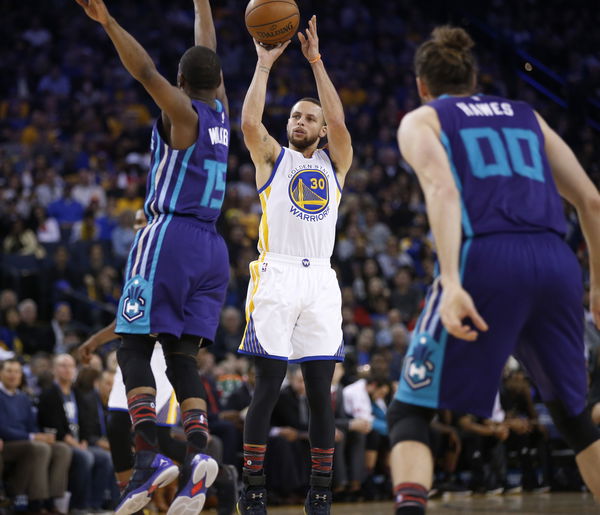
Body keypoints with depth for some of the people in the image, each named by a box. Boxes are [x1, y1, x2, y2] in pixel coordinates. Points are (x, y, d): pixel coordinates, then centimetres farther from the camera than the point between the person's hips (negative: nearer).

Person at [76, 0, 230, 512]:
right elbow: (209, 52, 26)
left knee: (135, 347, -3)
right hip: (212, 248, 6)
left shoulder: (183, 111, -5)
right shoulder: (220, 110, 12)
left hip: (169, 237, -6)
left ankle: (149, 455, -18)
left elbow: (147, 71, -22)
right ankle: (197, 452, -16)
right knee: (182, 355, 4)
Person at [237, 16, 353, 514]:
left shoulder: (334, 162, 16)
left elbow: (339, 124, -4)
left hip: (320, 281, 2)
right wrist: (265, 65, -3)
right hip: (276, 277, -2)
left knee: (321, 392, 2)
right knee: (267, 386, -5)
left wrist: (316, 61, -5)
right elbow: (249, 122, -7)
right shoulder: (273, 157, 12)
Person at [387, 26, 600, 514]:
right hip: (557, 260, 4)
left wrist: (451, 283, -17)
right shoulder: (527, 116, 27)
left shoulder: (420, 120, 15)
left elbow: (443, 190, -6)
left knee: (410, 412, 4)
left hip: (487, 259, -4)